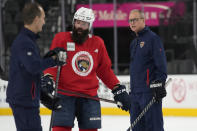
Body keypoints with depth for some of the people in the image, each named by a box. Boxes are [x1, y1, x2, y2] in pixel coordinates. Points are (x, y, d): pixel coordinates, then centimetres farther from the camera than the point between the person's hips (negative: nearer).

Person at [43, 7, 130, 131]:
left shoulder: (98, 43, 8)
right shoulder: (61, 38, -2)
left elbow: (105, 70, 16)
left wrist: (118, 89, 12)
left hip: (89, 96, 3)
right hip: (65, 95, -3)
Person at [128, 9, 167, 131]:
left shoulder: (153, 38, -6)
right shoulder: (134, 43, 21)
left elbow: (161, 64, -12)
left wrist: (159, 84, -19)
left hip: (150, 90, -9)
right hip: (135, 92, 9)